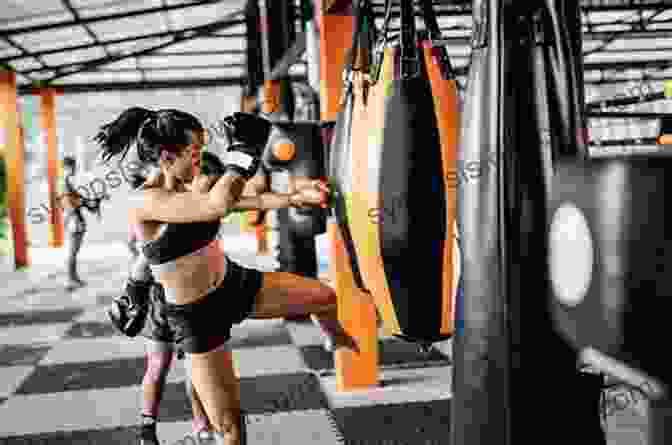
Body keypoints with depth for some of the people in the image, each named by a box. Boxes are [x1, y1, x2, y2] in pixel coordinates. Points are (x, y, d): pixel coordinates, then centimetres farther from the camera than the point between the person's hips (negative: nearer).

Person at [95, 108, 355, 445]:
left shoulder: (189, 186, -2)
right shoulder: (143, 202, -27)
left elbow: (244, 201, 11)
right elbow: (218, 205, -40)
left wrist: (296, 197, 8)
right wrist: (243, 151, -27)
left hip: (235, 283, 7)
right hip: (197, 315, -7)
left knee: (325, 297, 11)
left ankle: (342, 342, 47)